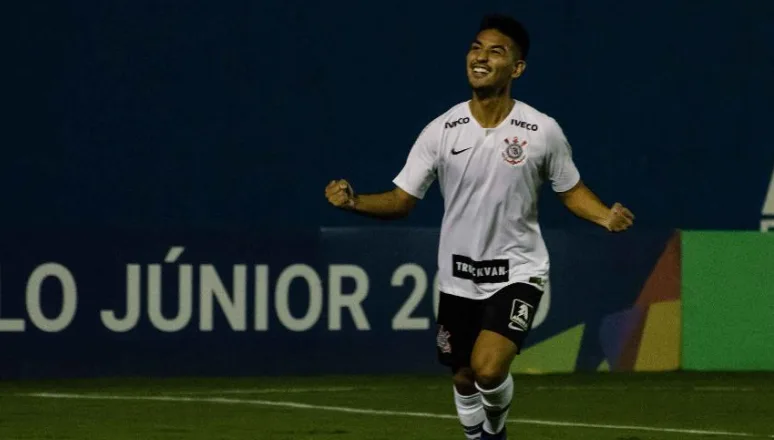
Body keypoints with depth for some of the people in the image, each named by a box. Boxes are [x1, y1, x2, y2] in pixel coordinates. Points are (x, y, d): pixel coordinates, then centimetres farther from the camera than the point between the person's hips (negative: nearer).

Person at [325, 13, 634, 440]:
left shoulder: (543, 131, -9)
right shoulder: (441, 131, -6)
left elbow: (571, 191, 6)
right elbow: (402, 200, -3)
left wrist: (606, 216, -14)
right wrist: (353, 201, -23)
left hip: (517, 272, -3)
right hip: (458, 277, 3)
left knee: (488, 370, -22)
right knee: (464, 378, 13)